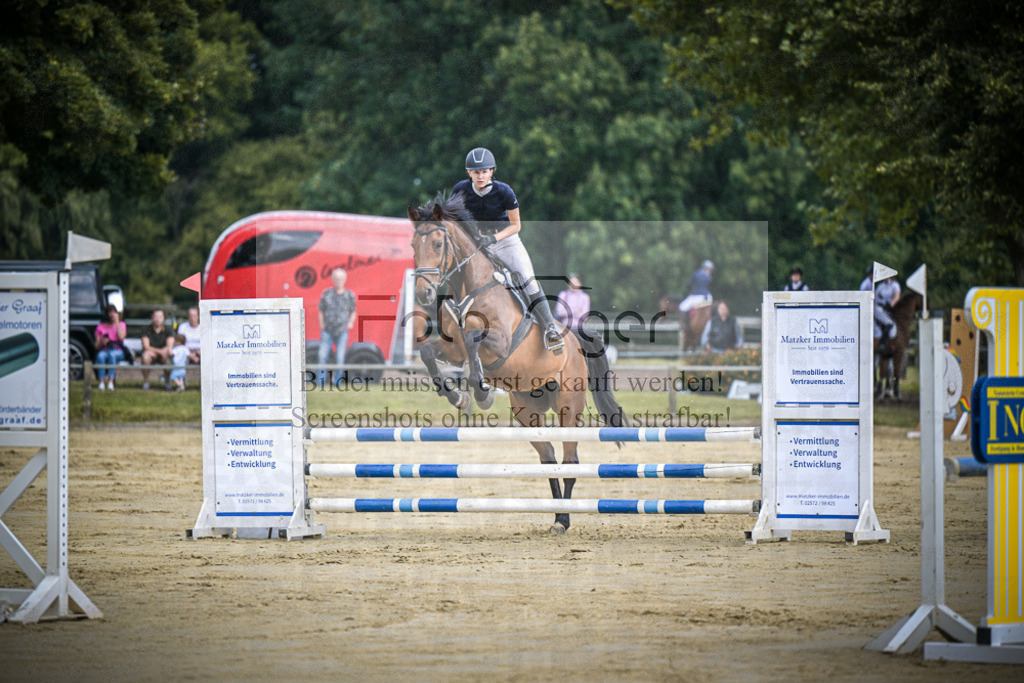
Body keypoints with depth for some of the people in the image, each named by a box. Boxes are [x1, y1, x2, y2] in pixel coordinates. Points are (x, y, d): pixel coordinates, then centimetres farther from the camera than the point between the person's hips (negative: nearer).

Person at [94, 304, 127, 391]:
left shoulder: (121, 324, 12)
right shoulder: (100, 327, 14)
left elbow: (121, 337, -11)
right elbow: (97, 347, 12)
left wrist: (116, 322, -5)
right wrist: (102, 343, -11)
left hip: (118, 351, -1)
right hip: (104, 350, 1)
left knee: (112, 354, -39)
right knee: (101, 355, -37)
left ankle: (111, 381, -45)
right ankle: (102, 382, -43)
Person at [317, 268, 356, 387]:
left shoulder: (349, 295, 5)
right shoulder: (326, 294, 5)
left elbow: (353, 312, 14)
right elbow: (320, 311, 11)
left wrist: (351, 322, -2)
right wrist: (321, 324, -1)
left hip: (342, 331, 0)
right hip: (327, 331, 0)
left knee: (340, 357, -3)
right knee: (322, 356, -7)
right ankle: (320, 383, 1)